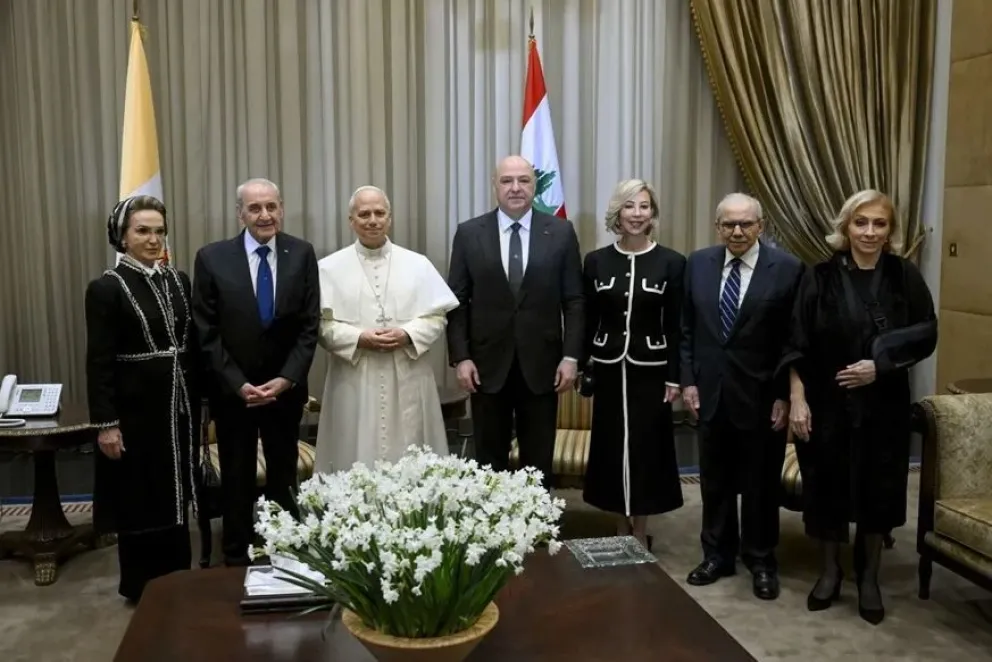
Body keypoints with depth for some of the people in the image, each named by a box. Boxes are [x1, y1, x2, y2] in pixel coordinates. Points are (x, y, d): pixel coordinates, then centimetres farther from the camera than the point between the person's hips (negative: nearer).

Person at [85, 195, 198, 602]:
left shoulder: (177, 281, 7)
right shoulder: (106, 288, -8)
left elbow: (191, 346, 9)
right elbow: (98, 362, -12)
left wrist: (195, 403, 7)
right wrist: (105, 422, -16)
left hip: (178, 408, 5)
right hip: (135, 411, -5)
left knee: (175, 495, 14)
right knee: (140, 500, 8)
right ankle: (143, 588, 23)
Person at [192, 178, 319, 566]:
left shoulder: (302, 254, -4)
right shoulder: (212, 258, -7)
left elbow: (309, 325, -4)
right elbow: (206, 332, -6)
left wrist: (286, 379, -13)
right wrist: (238, 384, -13)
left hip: (285, 386, 1)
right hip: (232, 389, -1)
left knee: (284, 475, 13)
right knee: (237, 478, 12)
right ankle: (236, 557, 27)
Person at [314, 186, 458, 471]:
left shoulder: (418, 264, 8)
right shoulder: (330, 268, 4)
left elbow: (438, 317, 4)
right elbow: (322, 324, -1)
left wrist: (407, 335, -13)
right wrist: (359, 338, -15)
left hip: (407, 382, 1)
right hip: (354, 383, -1)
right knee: (356, 462, 3)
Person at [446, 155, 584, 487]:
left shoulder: (561, 232, 1)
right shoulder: (469, 233, 2)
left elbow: (574, 300, 1)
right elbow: (457, 302, 1)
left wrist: (571, 356, -6)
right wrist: (460, 357, -6)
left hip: (541, 364, 0)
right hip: (488, 364, 0)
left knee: (538, 462, 10)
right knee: (489, 461, 10)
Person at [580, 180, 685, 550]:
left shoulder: (671, 262, -4)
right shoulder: (596, 261, 1)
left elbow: (676, 326, -3)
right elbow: (588, 322, 5)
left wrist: (674, 377, -5)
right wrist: (584, 369, 3)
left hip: (650, 371, -2)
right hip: (609, 369, 2)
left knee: (646, 448, 5)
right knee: (611, 448, 8)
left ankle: (641, 532, 20)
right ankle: (622, 527, 25)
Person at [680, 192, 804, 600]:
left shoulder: (787, 269, -8)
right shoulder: (698, 264, 3)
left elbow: (794, 339, -8)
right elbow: (687, 328, 7)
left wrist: (785, 395, -10)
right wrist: (688, 380, 1)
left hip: (762, 395, -3)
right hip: (710, 391, 3)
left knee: (760, 484, 11)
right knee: (714, 481, 14)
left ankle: (761, 561, 28)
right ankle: (717, 554, 31)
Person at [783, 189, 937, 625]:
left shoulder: (905, 277, -1)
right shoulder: (821, 278, -4)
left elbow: (927, 336, -1)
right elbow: (797, 345, -5)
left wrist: (880, 365, -14)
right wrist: (797, 399, -11)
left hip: (884, 405, 1)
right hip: (828, 403, -1)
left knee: (878, 489, 9)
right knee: (827, 487, 8)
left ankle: (869, 578, 27)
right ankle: (830, 571, 28)